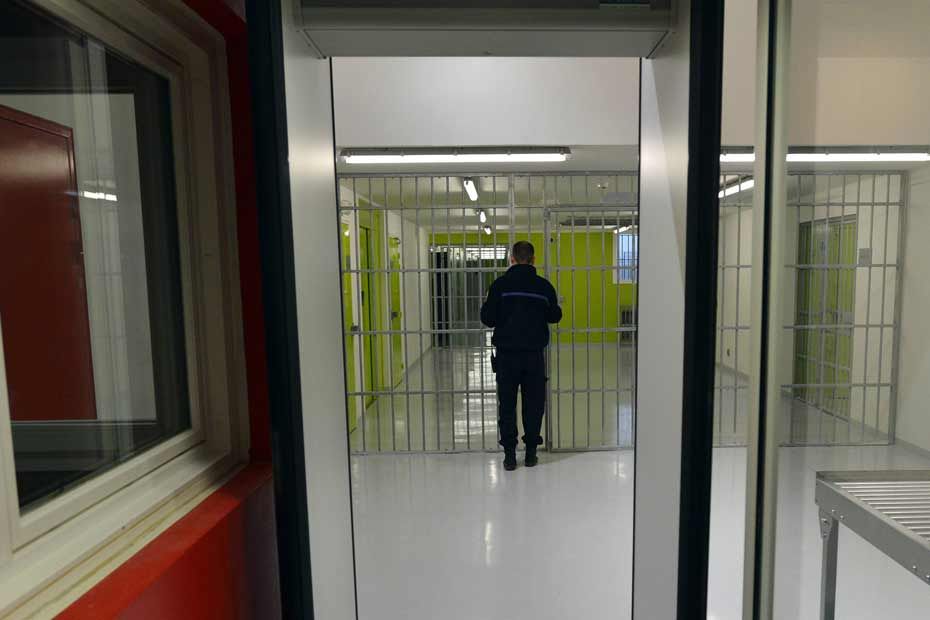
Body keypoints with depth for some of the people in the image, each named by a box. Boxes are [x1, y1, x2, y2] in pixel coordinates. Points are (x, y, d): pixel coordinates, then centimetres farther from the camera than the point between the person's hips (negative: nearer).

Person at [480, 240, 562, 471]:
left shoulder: (500, 284, -6)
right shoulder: (544, 285, 0)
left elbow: (488, 319, -6)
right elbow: (555, 316, 10)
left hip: (506, 352, -1)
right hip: (534, 353, 1)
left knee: (507, 404, 8)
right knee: (533, 403, 12)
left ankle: (509, 454, 10)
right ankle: (531, 452, 16)